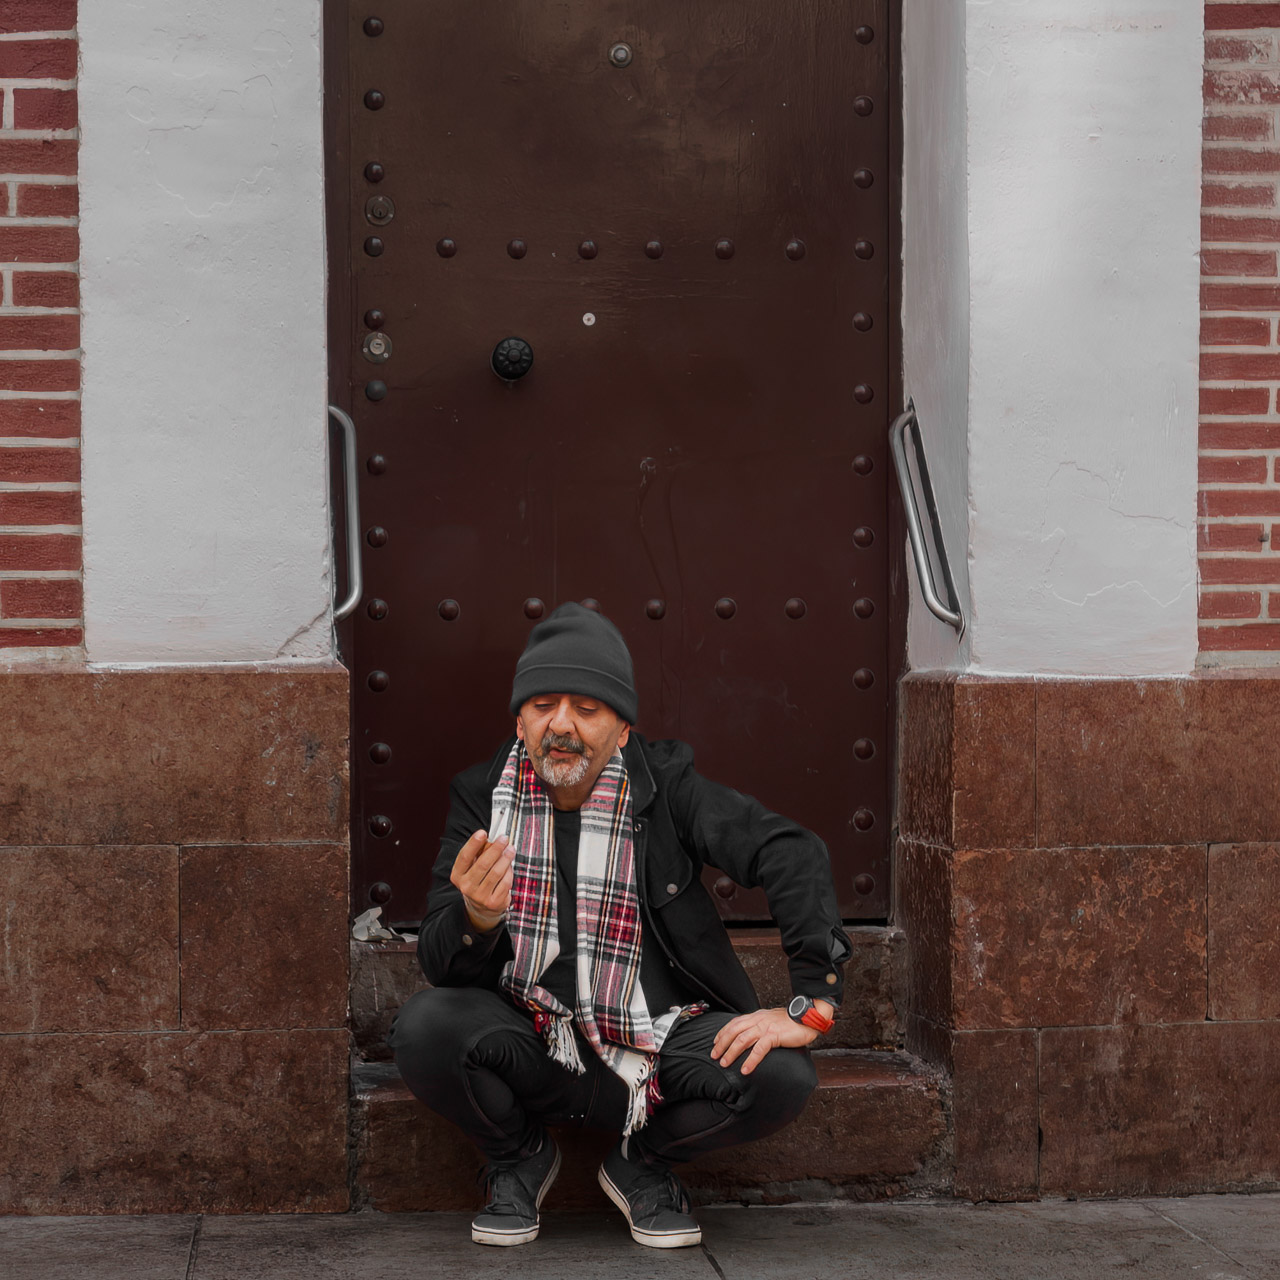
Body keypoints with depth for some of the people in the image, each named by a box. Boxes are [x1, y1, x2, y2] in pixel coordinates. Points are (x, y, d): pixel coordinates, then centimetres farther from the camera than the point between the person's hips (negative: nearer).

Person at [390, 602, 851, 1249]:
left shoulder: (665, 784, -5)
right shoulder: (481, 796, -2)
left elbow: (792, 853, -10)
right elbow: (441, 966, -7)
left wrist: (810, 1006, -19)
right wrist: (477, 917, -32)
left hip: (655, 1045, 0)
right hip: (528, 1044, 0)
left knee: (780, 1076, -26)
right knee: (424, 1027, -29)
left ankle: (642, 1163, 7)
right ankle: (518, 1158, 5)